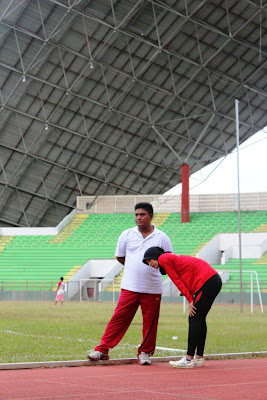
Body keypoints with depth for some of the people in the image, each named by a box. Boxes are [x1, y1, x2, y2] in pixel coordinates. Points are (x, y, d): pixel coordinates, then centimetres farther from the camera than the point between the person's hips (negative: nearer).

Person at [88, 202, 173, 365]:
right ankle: (102, 350, 2)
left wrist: (154, 268, 3)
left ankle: (145, 352, 18)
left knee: (150, 323, 3)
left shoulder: (161, 237, 4)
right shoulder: (127, 234, 7)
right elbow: (119, 257, 18)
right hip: (130, 287, 0)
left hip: (153, 289, 0)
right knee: (119, 319, -3)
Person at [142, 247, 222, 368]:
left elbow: (177, 281, -3)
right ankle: (199, 357, 15)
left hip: (207, 282, -9)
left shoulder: (163, 258, 1)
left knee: (194, 319, -9)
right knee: (199, 319, 12)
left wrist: (190, 300, -4)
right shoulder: (172, 258, 27)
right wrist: (192, 300, 8)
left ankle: (189, 359, -12)